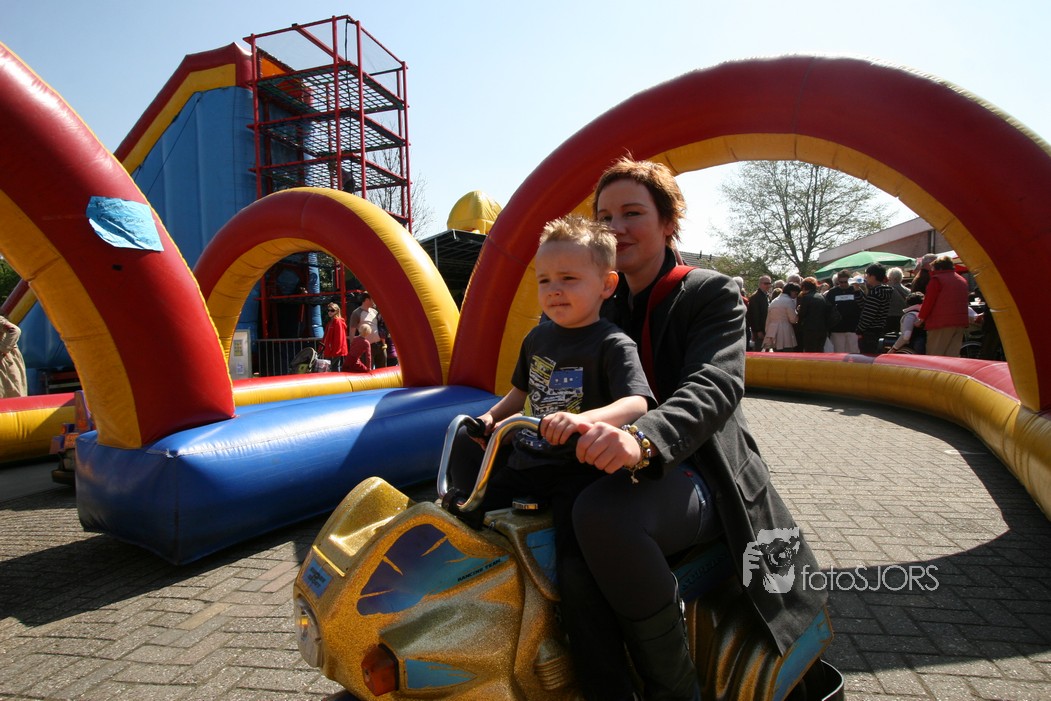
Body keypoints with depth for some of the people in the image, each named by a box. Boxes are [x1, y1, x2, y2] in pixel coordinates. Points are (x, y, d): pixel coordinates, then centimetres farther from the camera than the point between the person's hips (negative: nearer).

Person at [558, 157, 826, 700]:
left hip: (700, 476, -4)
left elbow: (715, 385, -19)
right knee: (575, 573, -28)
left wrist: (643, 439, -40)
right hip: (622, 472, 4)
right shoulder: (604, 308, 17)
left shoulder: (713, 293, -1)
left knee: (601, 512, -35)